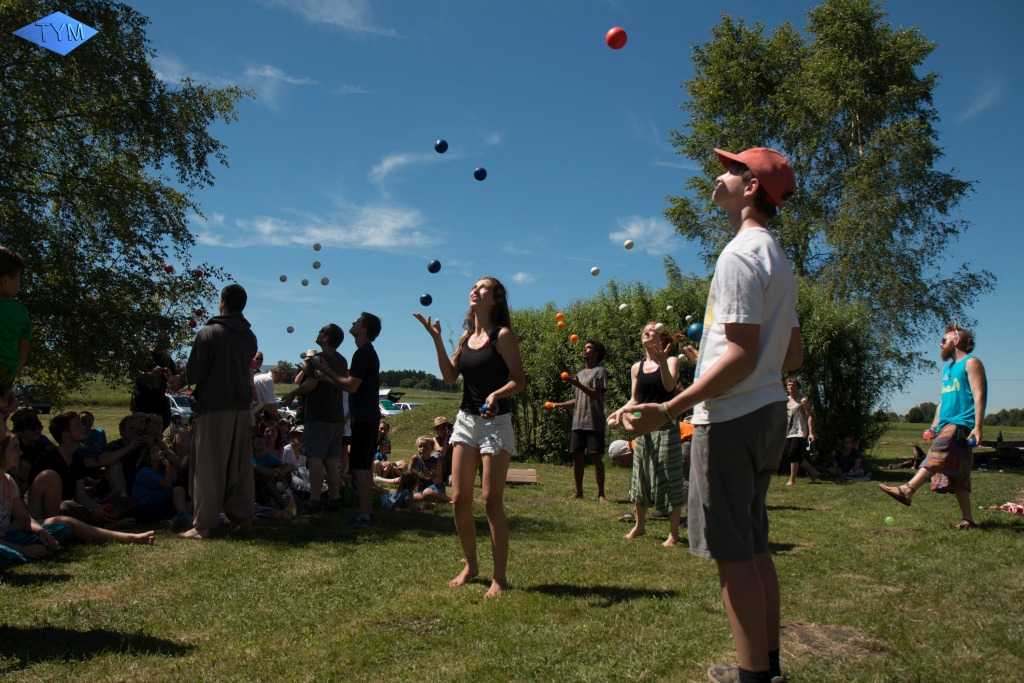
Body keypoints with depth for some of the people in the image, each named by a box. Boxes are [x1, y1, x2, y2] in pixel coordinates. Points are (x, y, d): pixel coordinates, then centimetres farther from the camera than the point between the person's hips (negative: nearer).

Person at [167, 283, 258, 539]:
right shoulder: (250, 336, 10)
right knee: (240, 465, 11)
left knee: (208, 467, 0)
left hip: (213, 407, -5)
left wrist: (181, 380, 12)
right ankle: (243, 518, 14)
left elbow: (195, 372, -11)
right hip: (242, 408, 5)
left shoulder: (208, 333, -8)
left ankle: (203, 525, 3)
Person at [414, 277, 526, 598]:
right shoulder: (467, 336, 12)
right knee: (459, 499, 6)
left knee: (492, 502, -4)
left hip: (495, 423, -6)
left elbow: (519, 380, -10)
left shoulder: (502, 335, -7)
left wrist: (496, 394, -28)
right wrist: (436, 338, 4)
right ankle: (470, 565, 25)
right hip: (465, 420, 6)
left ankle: (499, 577, 9)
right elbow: (450, 376, 7)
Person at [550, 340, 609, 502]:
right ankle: (578, 492, 13)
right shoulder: (580, 374, 23)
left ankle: (601, 493, 0)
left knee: (596, 457, -6)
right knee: (577, 456, 5)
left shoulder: (600, 371, 0)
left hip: (594, 423, -7)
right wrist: (558, 405, 15)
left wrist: (578, 384, -25)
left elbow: (595, 395, -13)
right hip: (578, 423, 7)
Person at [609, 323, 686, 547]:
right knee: (640, 475, 10)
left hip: (666, 427, -5)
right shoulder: (637, 368, 11)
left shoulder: (671, 360, -1)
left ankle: (674, 533, 6)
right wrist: (622, 410, -4)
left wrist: (662, 361, -32)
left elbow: (669, 386, -19)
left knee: (669, 477, -3)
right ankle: (639, 525, 26)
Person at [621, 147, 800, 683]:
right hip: (769, 410, 10)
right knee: (754, 544, 16)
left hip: (730, 417, -10)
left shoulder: (741, 254, -13)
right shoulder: (779, 261, 18)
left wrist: (669, 409, -22)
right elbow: (793, 357, 18)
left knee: (732, 550, -3)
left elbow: (743, 355, -21)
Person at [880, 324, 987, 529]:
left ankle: (908, 490, -40)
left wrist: (978, 426, -19)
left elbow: (979, 395, -10)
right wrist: (934, 427, 23)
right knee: (957, 475, 5)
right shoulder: (947, 368, 26)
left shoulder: (971, 363, -1)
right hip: (947, 424, 9)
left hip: (962, 424, -9)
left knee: (937, 456, -26)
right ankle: (968, 519, 6)